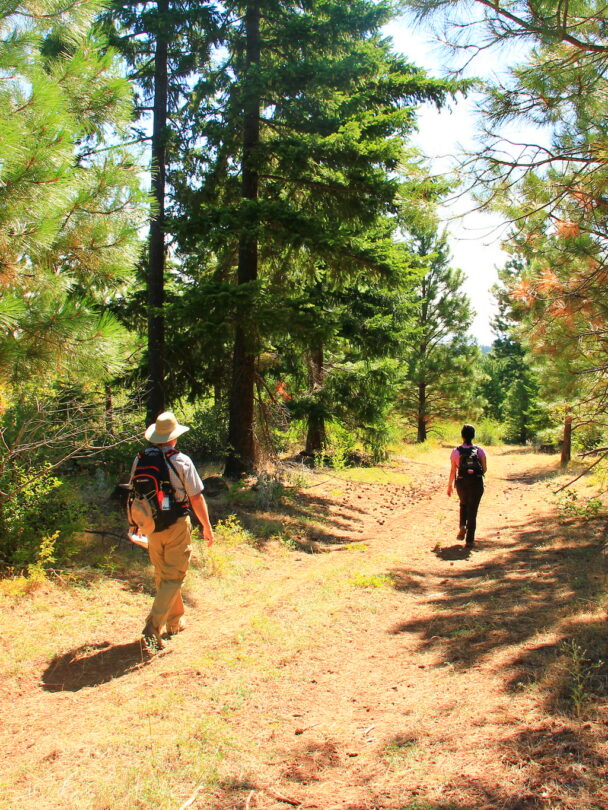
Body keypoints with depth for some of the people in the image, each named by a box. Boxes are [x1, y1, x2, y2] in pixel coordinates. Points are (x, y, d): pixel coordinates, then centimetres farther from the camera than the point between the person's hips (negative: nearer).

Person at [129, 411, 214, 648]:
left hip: (152, 526, 5)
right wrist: (207, 527, 1)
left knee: (162, 575, 18)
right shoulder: (181, 461, -13)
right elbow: (196, 497, -10)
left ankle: (175, 622, 32)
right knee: (173, 577, 3)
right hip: (177, 525, -5)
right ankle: (153, 626, -8)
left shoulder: (140, 460, -1)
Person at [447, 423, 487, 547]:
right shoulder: (479, 450, -5)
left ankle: (462, 526, 7)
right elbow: (485, 469, -3)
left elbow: (453, 471, -4)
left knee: (463, 504, 29)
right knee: (472, 510, 7)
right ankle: (469, 540, 6)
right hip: (477, 483, 0)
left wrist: (450, 486, 7)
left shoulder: (456, 451, -7)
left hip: (462, 483, 0)